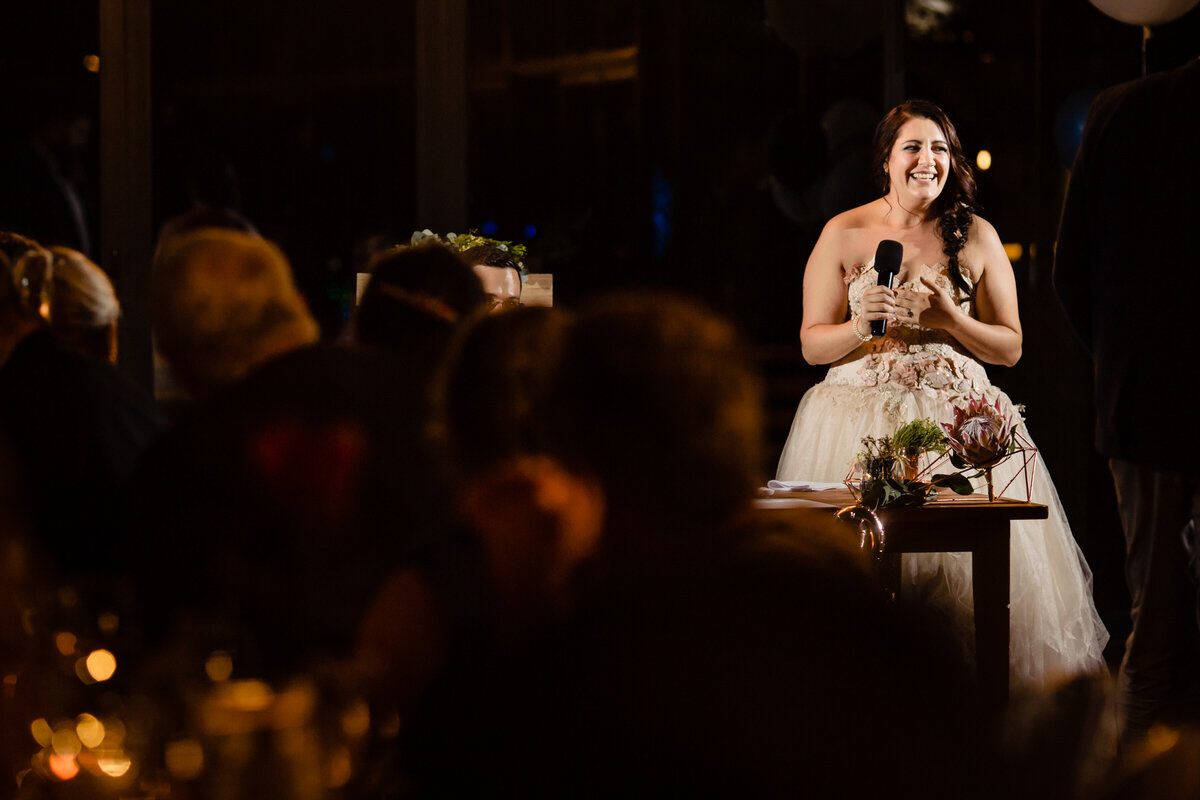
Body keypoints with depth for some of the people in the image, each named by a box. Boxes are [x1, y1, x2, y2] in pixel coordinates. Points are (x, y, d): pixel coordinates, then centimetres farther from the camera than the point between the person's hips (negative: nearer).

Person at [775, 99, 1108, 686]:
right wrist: (864, 325, -13)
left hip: (959, 415, 1)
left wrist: (947, 318, -9)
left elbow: (1010, 348, 7)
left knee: (971, 555, -17)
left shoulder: (976, 236, 7)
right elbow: (812, 345, 6)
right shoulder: (844, 233, 6)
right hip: (862, 414, 0)